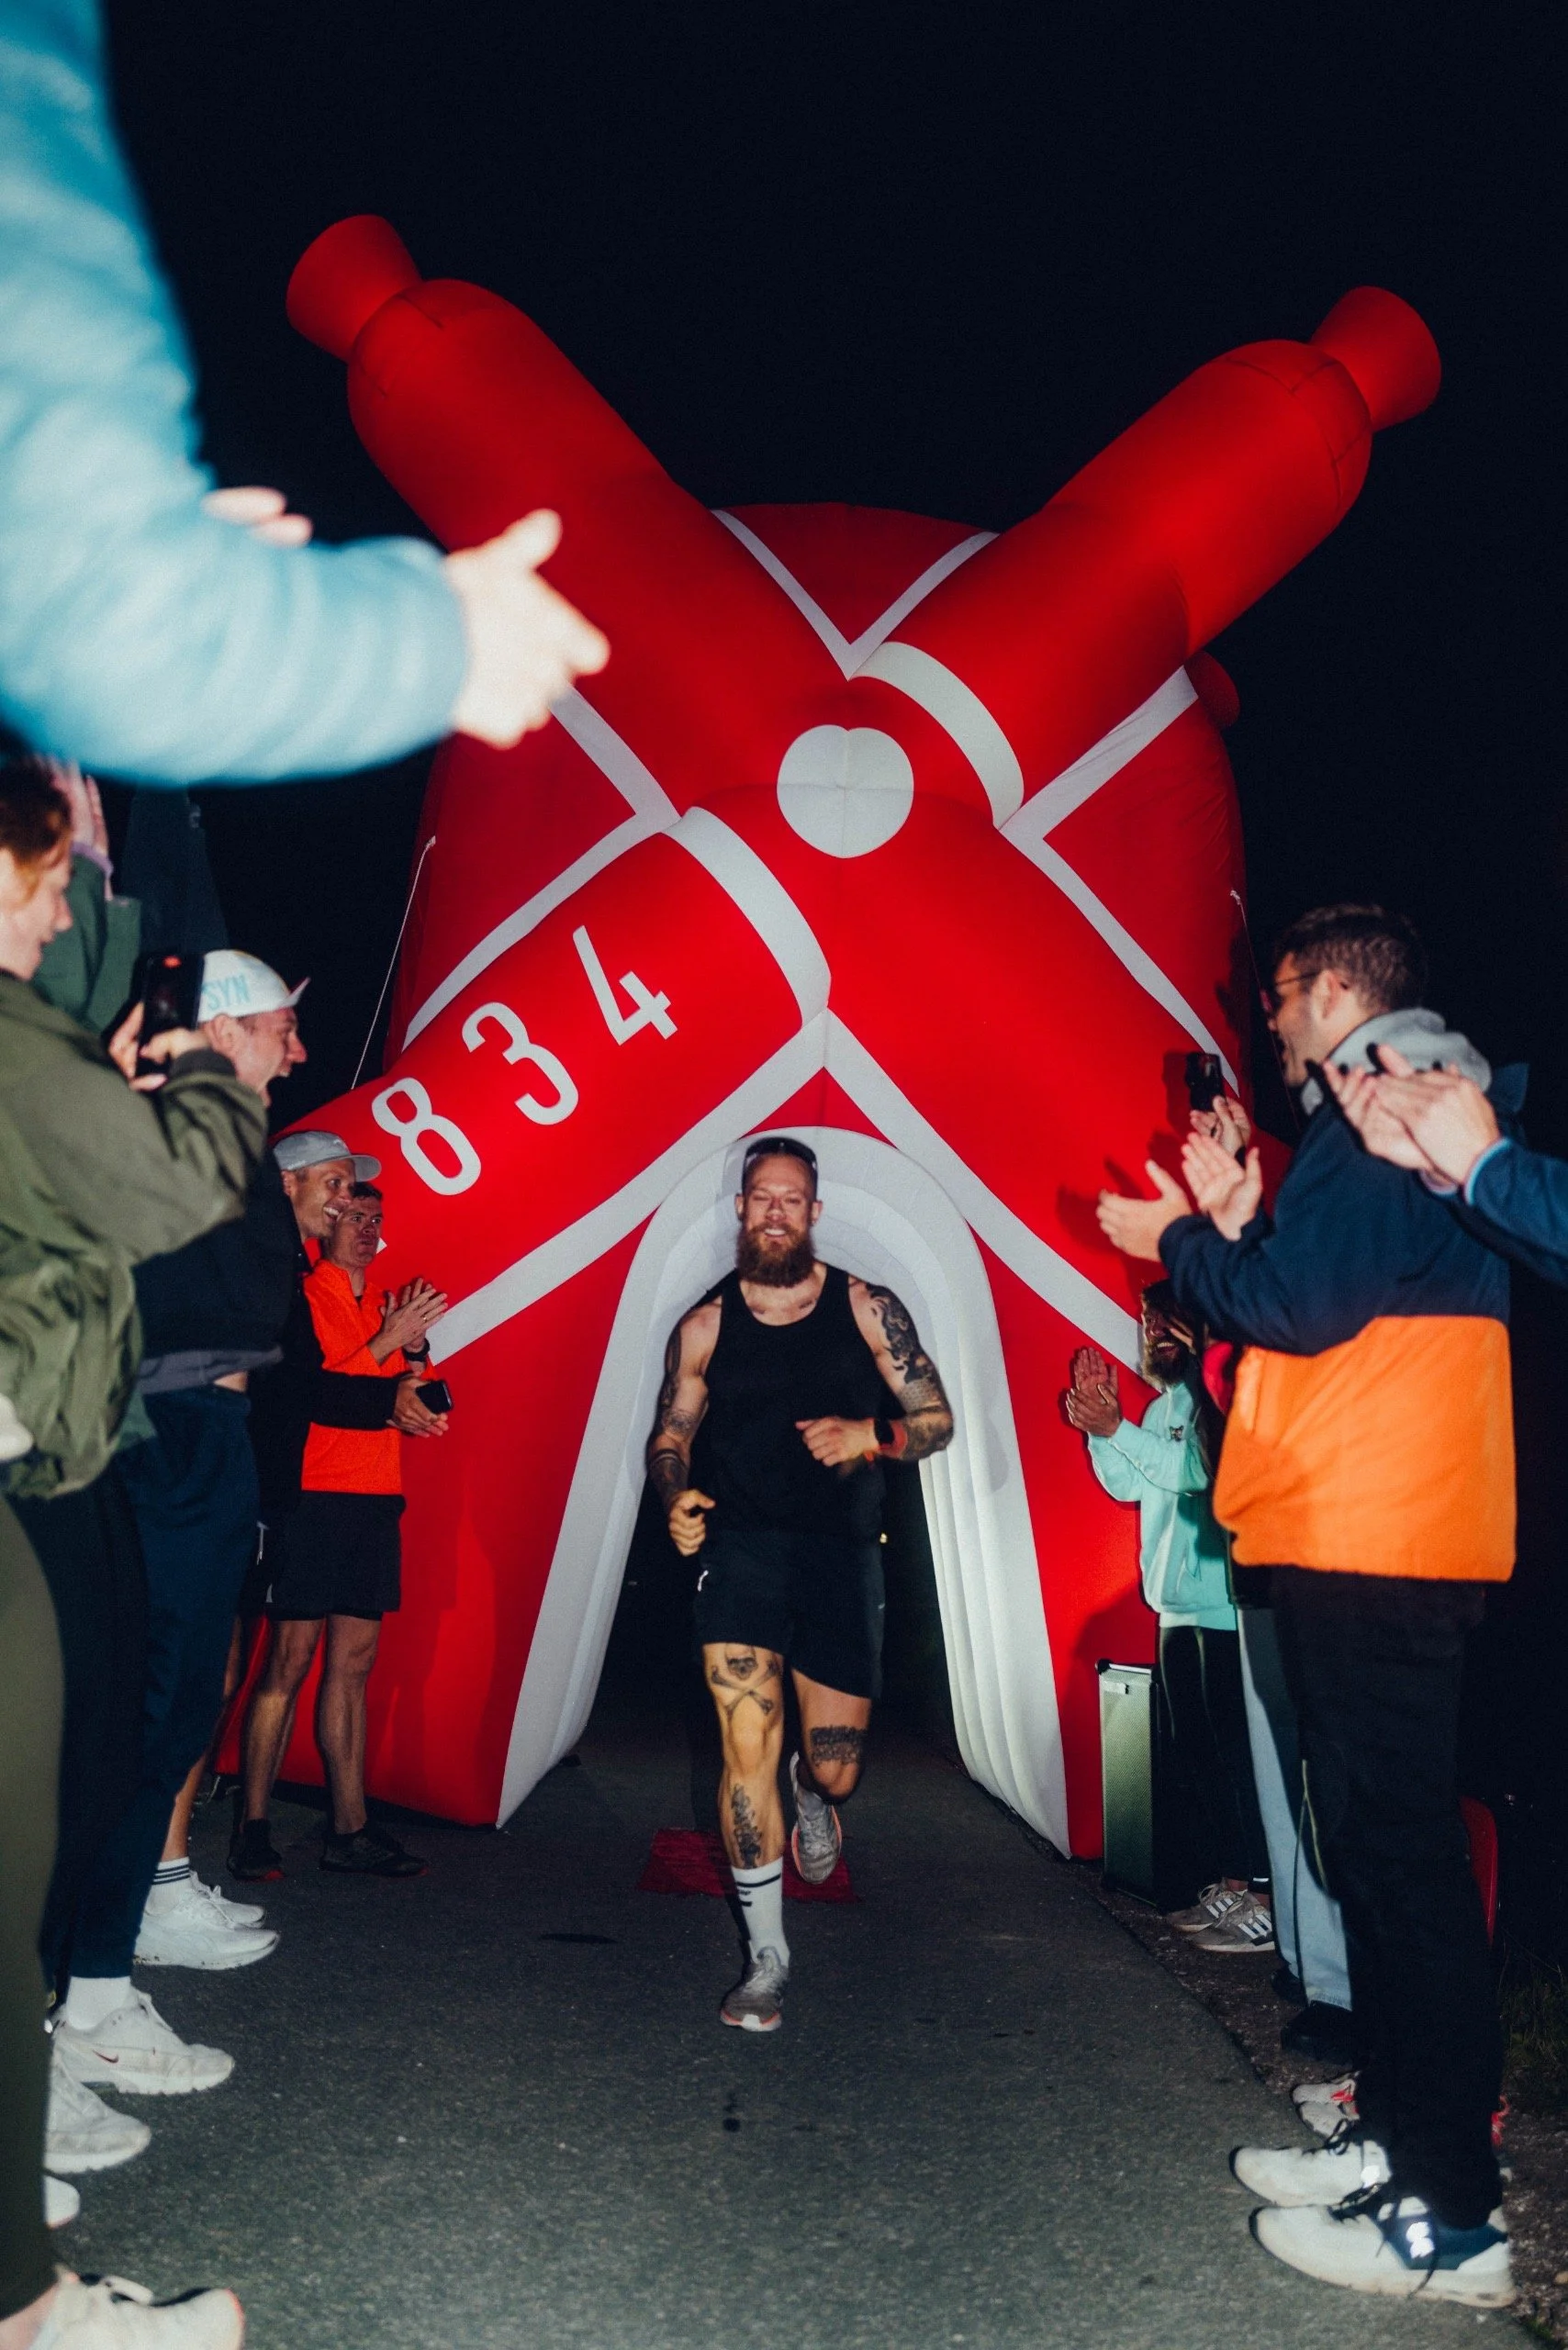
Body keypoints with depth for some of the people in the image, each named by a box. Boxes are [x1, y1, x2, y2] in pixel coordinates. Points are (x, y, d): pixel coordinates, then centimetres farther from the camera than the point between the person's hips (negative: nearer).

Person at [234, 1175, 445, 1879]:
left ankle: (349, 1829, 9)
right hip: (312, 1496, -6)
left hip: (375, 1497, 6)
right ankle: (254, 1830, 3)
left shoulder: (388, 1304, 16)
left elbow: (410, 1412, 16)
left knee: (354, 1661, 6)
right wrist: (387, 1342, -14)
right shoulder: (302, 1294, -2)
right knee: (291, 1659, -5)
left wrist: (416, 1350, -1)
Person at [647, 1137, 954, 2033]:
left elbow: (937, 1420, 4)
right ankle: (768, 1956, 5)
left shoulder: (867, 1308, 1)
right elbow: (670, 1435, 12)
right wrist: (677, 1496, -9)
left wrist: (872, 1437, -16)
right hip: (743, 1546, 0)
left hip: (842, 1553, 0)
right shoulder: (704, 1326, 4)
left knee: (834, 1767, 5)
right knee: (748, 1746, -11)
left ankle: (815, 1800, 45)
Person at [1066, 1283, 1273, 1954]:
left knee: (1235, 1747, -8)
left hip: (1224, 1604, -9)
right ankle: (1233, 1881, 22)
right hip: (1178, 1605, 10)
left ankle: (1268, 1898, -2)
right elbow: (1128, 1484, 15)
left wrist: (1115, 1429, -20)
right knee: (1195, 1747, 13)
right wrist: (1099, 1426, 3)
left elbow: (1196, 1470, -23)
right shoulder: (1163, 1405, 17)